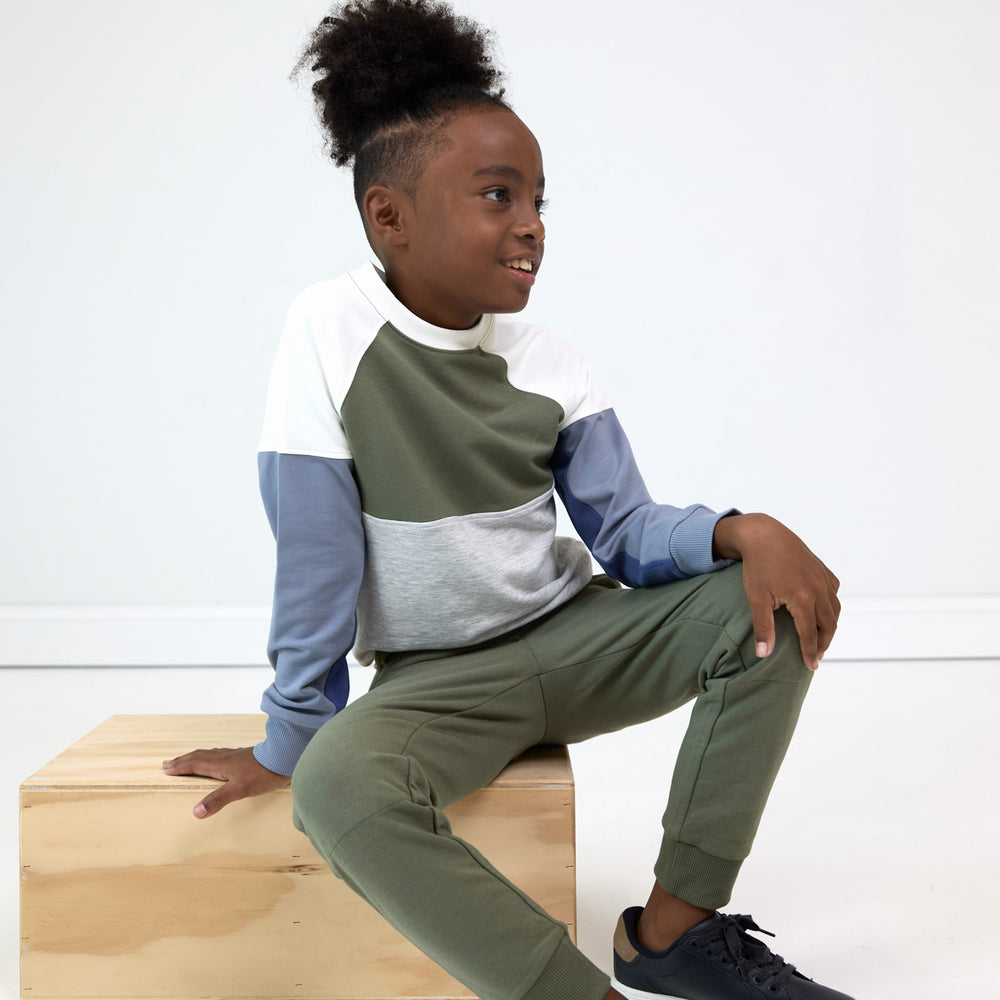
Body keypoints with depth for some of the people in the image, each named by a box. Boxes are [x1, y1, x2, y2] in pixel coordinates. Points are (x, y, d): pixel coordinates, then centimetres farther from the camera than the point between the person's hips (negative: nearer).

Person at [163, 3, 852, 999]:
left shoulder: (543, 358, -1)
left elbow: (624, 531, -2)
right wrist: (288, 741, -10)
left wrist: (746, 531, -23)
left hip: (572, 638, 5)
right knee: (339, 789, -35)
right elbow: (315, 554, -15)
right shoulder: (330, 331, -16)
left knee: (773, 599, -15)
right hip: (437, 679, -5)